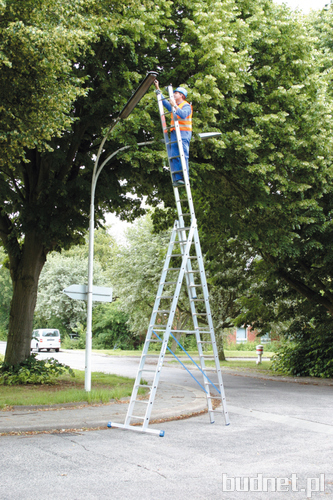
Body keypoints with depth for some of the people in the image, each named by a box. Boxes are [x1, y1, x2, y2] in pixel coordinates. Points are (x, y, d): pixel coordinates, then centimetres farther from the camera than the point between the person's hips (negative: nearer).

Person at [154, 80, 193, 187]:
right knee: (174, 157, -2)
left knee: (183, 156, -13)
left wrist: (175, 106, -23)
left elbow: (183, 115, -20)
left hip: (183, 133, -8)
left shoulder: (186, 106, 0)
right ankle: (177, 178, -5)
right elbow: (164, 101, 34)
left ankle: (184, 178, -16)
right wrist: (158, 89, 31)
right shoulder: (174, 106, 25)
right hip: (174, 134, 8)